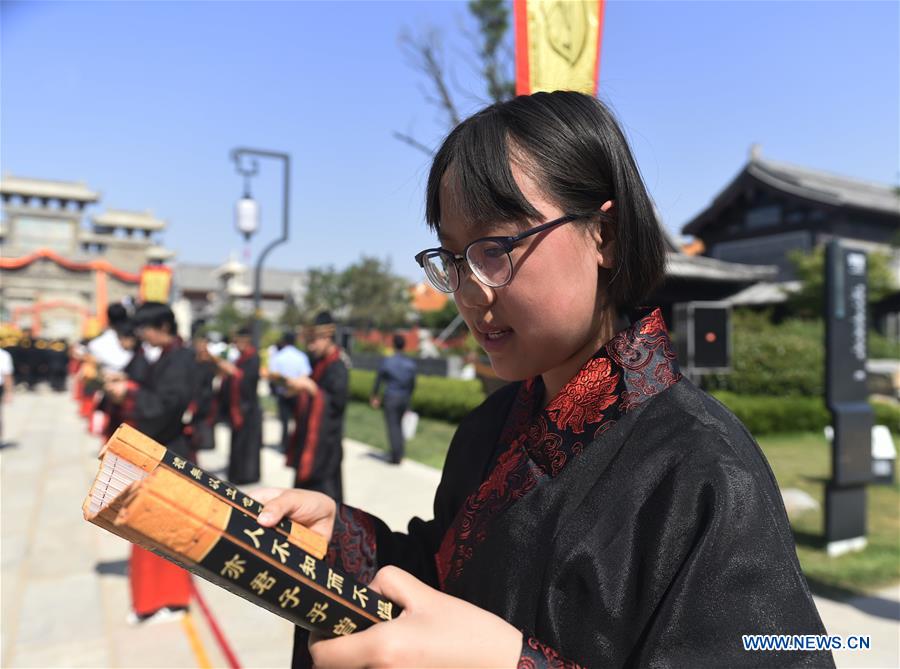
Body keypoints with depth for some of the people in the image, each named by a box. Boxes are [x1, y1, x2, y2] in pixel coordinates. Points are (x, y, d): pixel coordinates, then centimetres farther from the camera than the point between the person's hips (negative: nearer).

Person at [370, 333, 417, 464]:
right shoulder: (411, 363, 1)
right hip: (404, 398, 4)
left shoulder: (386, 362, -8)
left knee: (392, 426, 1)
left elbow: (378, 380, -2)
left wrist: (374, 396, 10)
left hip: (390, 398, -4)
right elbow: (413, 384, 7)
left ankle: (396, 456, -2)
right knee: (399, 424, 19)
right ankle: (400, 453, 21)